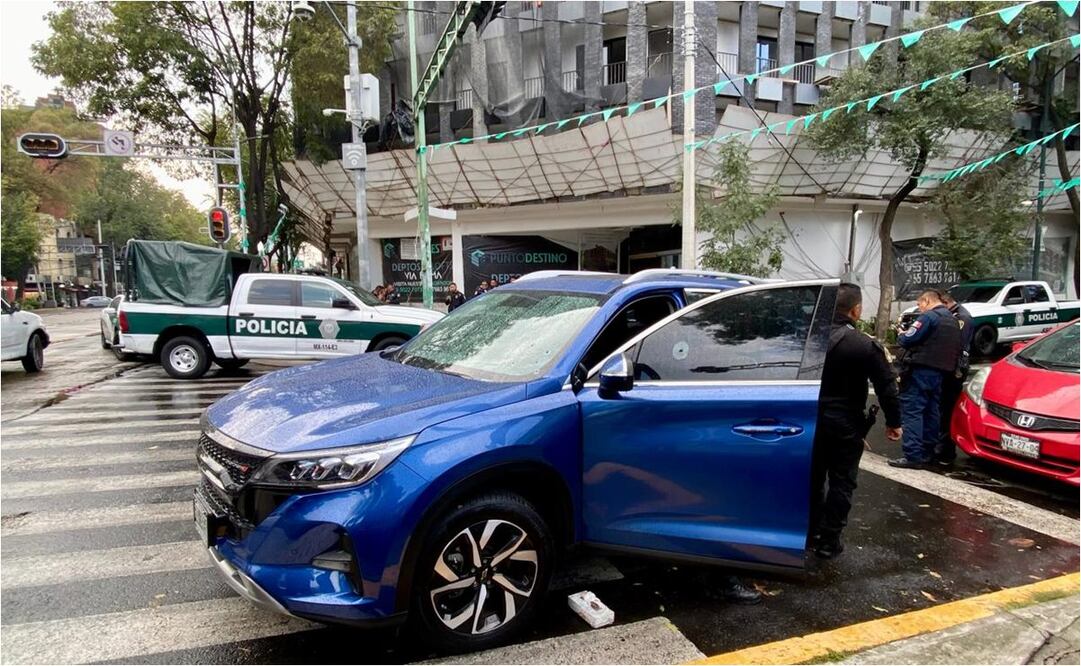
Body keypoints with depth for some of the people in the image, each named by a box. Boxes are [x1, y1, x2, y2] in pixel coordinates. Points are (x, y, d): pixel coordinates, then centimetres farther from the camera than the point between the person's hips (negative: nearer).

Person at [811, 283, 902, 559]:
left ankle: (811, 531, 27)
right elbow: (887, 387, -11)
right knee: (841, 482, 6)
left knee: (813, 477, 16)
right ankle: (829, 541, 10)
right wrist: (893, 421, 1)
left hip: (813, 419, 5)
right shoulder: (865, 345, -13)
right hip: (845, 424, -4)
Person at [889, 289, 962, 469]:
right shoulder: (953, 321, 20)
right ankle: (927, 453, 19)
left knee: (912, 411, -9)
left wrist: (901, 335, 5)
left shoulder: (929, 316, -10)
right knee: (931, 412, 13)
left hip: (921, 371, -9)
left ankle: (913, 456, -13)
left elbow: (908, 340, -15)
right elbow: (956, 350, 23)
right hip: (940, 373, 9)